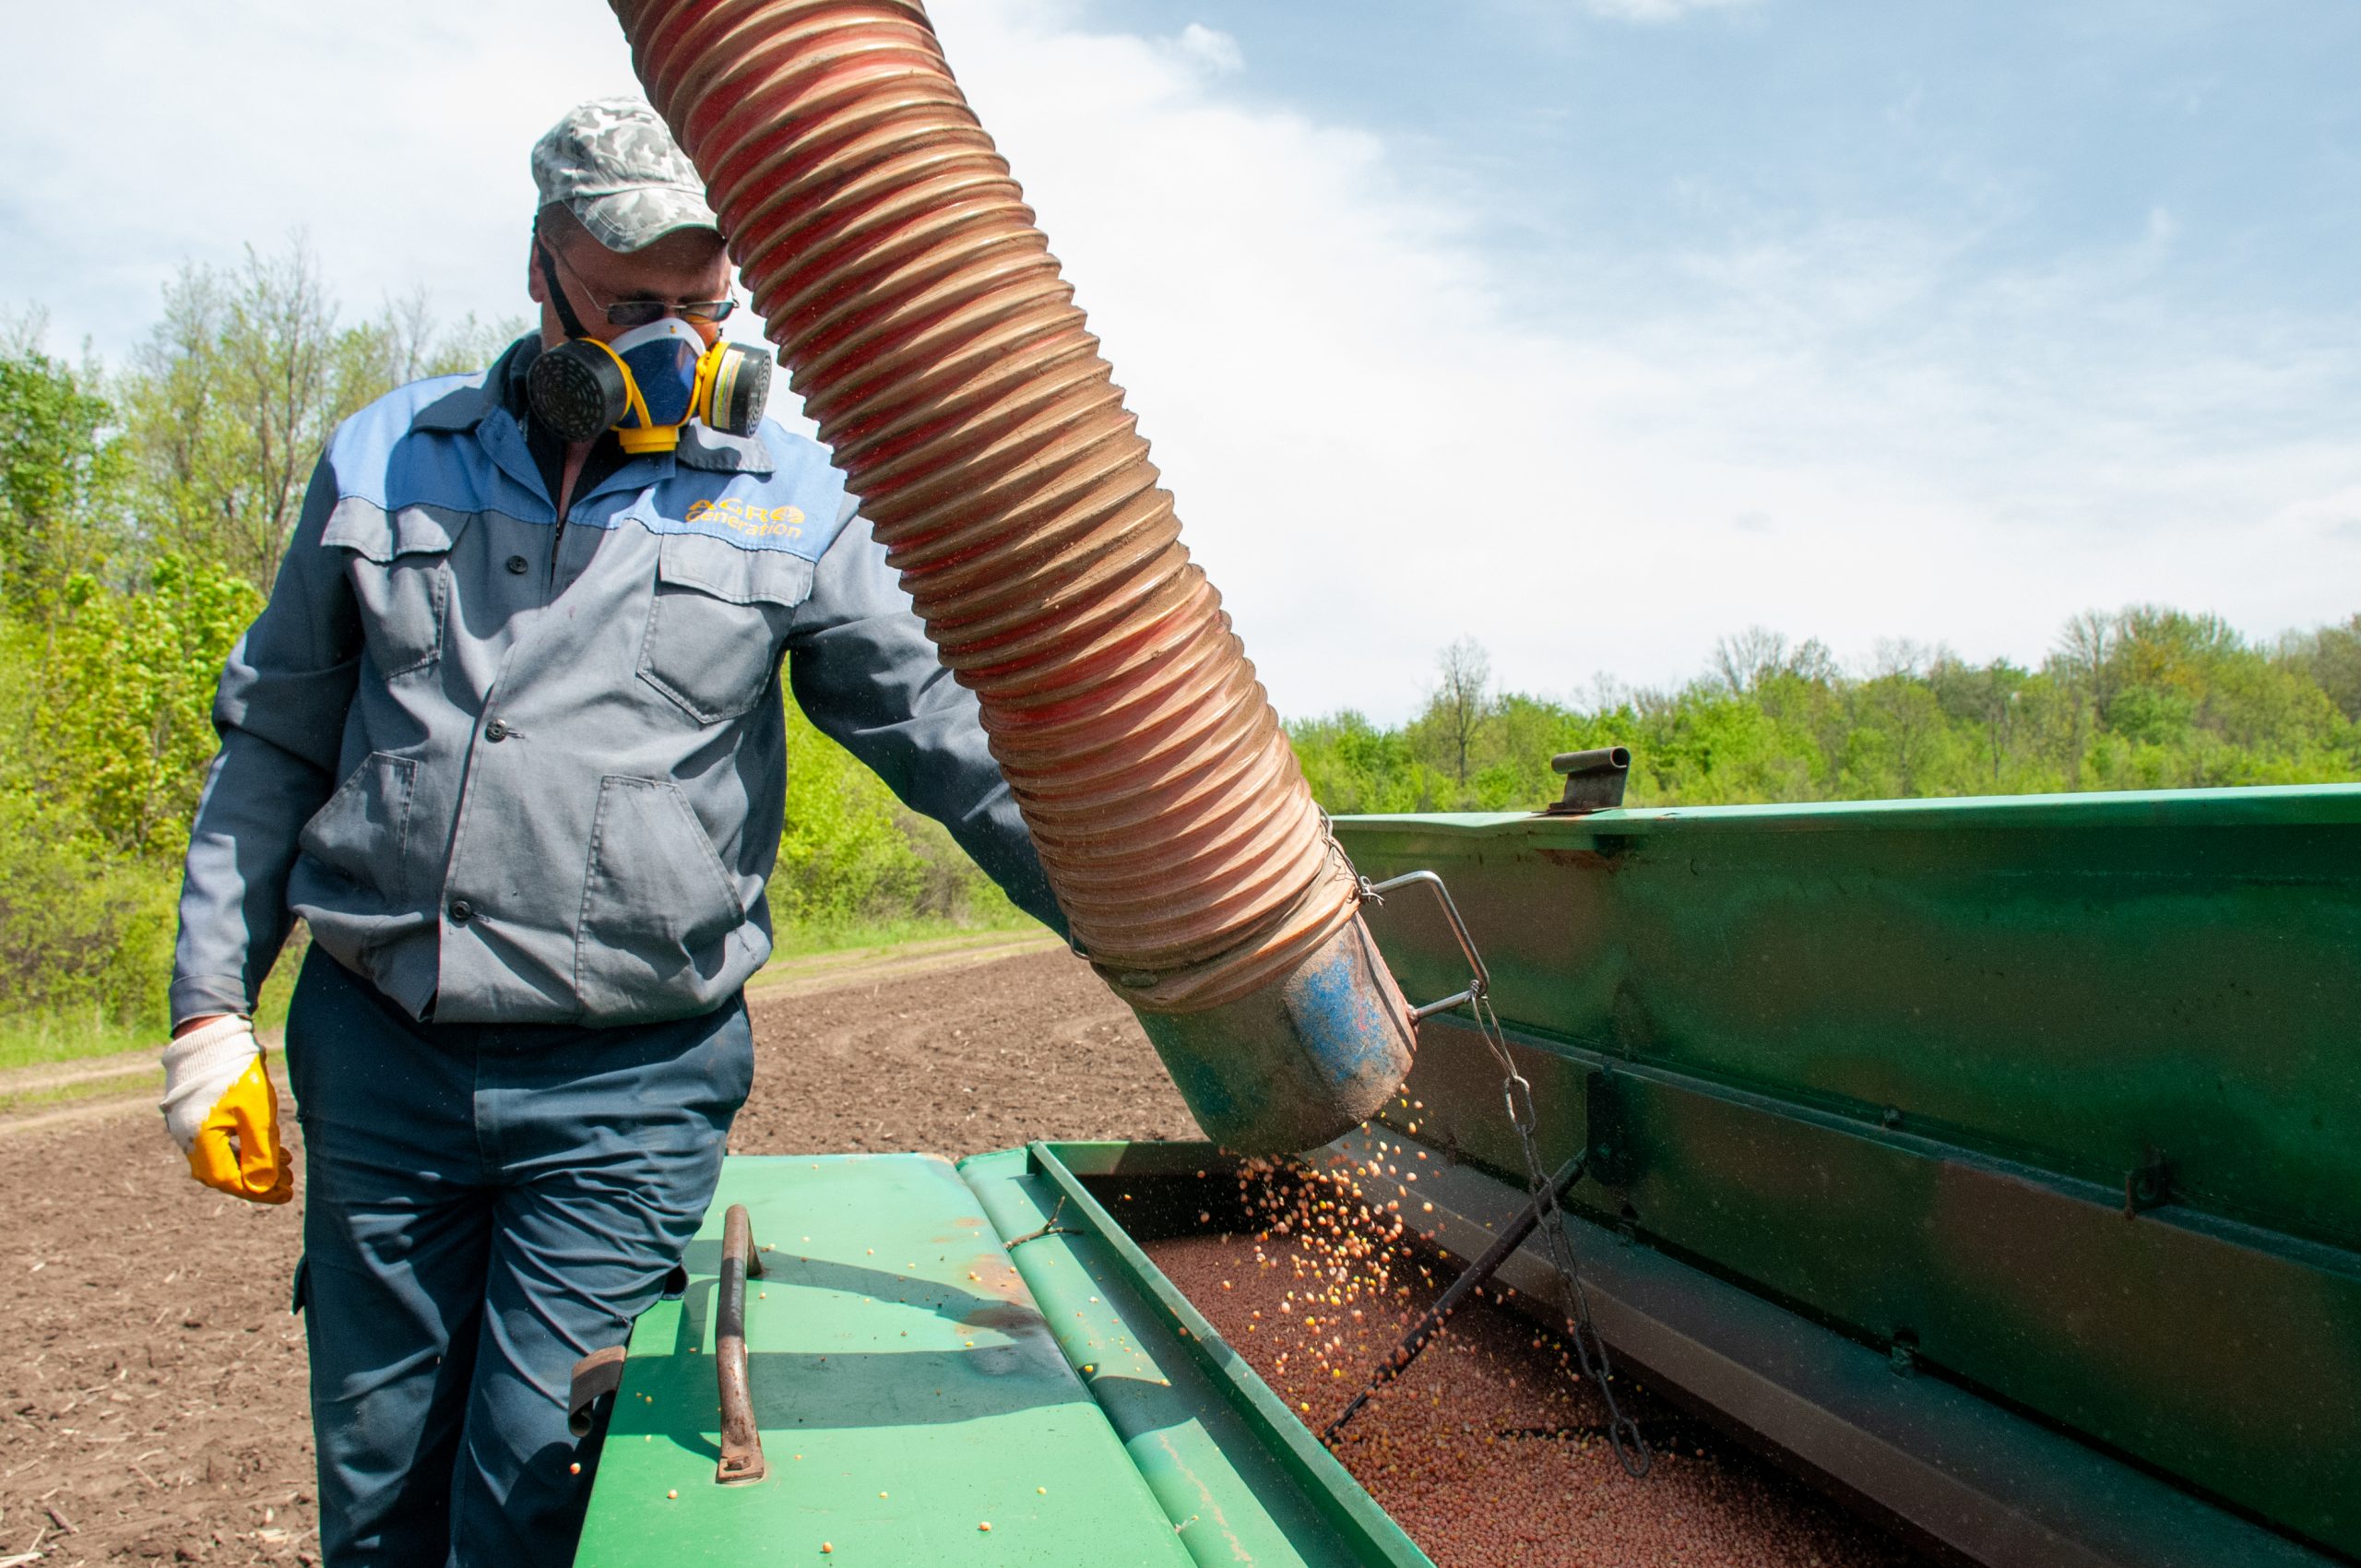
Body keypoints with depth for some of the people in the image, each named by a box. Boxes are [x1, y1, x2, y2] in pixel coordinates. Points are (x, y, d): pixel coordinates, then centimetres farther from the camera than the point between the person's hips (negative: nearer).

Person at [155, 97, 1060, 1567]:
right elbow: (273, 745, 13)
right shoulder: (387, 462, 7)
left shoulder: (788, 506, 0)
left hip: (630, 1086, -2)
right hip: (375, 1057, 3)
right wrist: (212, 1007, 8)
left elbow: (953, 735, -4)